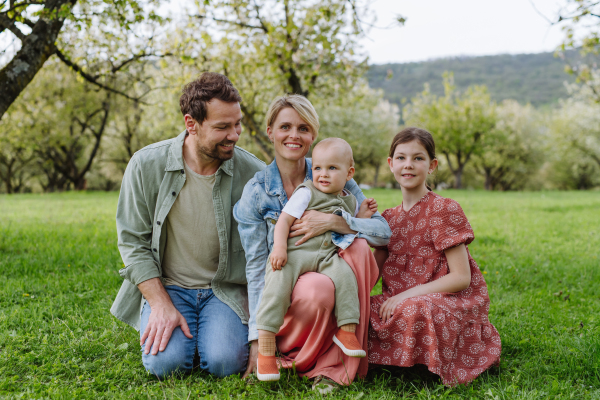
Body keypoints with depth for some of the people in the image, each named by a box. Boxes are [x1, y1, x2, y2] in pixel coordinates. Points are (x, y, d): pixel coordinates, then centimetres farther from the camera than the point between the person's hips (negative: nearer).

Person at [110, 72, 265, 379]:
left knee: (224, 362, -23)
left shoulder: (253, 173, -9)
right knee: (166, 362, -22)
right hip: (166, 285, 0)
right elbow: (132, 241, -5)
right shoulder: (146, 165, -10)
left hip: (225, 289, 0)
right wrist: (162, 305, -14)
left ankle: (214, 329, 12)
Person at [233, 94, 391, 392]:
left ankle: (333, 367, -23)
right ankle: (301, 361, -6)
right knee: (317, 287, -37)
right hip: (285, 289, -3)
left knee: (358, 245, -27)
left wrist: (333, 222, -25)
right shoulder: (255, 193, -4)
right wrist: (258, 339, -13)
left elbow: (384, 232, -8)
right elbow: (256, 267, -6)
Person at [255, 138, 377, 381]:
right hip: (295, 252, -3)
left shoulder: (350, 202, 20)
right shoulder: (306, 192, 4)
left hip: (327, 256, 3)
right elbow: (284, 219, -4)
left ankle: (347, 331, -17)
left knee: (344, 273, -28)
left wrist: (361, 218, 14)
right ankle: (265, 348, -24)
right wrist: (279, 247, -19)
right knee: (279, 282, -28)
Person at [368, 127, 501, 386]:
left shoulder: (444, 209, -7)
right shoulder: (389, 218, 12)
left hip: (450, 303, -5)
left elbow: (461, 277, -12)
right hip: (401, 302, 6)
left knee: (413, 312, -38)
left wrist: (407, 295, -19)